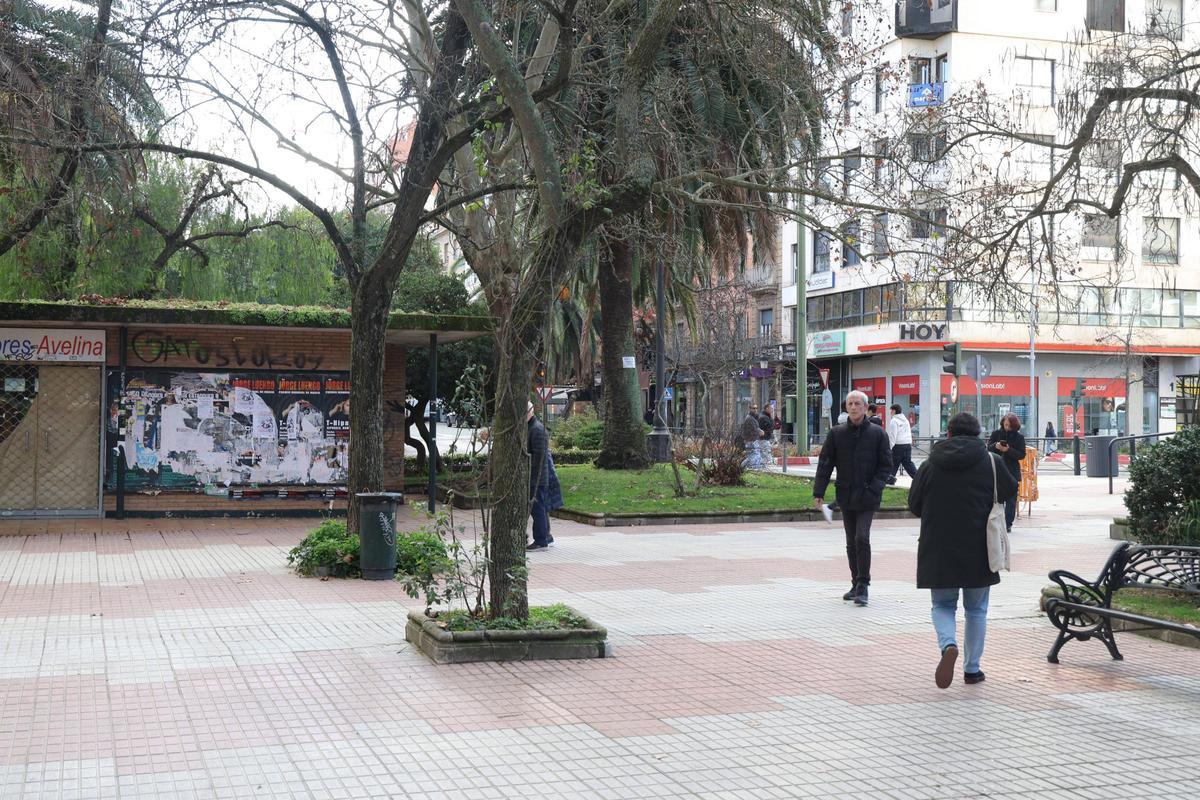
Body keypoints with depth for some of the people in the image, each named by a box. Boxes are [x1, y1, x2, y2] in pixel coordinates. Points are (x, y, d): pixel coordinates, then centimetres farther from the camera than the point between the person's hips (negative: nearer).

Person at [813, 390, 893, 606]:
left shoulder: (877, 433, -2)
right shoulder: (837, 433, 4)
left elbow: (886, 465, 1)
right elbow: (825, 463, 5)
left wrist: (873, 488, -11)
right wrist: (819, 492, -2)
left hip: (867, 497, -3)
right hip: (846, 496, 3)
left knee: (862, 538, -15)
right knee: (851, 542, 11)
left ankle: (863, 586, -8)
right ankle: (857, 584, 22)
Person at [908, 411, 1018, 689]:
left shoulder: (930, 465, -2)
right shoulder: (990, 462, -4)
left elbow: (914, 506, 6)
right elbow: (1010, 490, 12)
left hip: (937, 550, 0)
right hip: (978, 550, 0)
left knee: (942, 605, 13)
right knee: (976, 609, 15)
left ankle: (948, 645, -16)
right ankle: (972, 668, 18)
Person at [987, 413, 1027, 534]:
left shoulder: (1019, 437, 0)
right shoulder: (996, 433, 3)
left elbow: (1022, 455, -5)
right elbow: (988, 448, 2)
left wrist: (1009, 450, -20)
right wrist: (995, 446, -19)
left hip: (1012, 472, -1)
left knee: (1011, 499, 1)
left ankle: (1008, 523, 6)